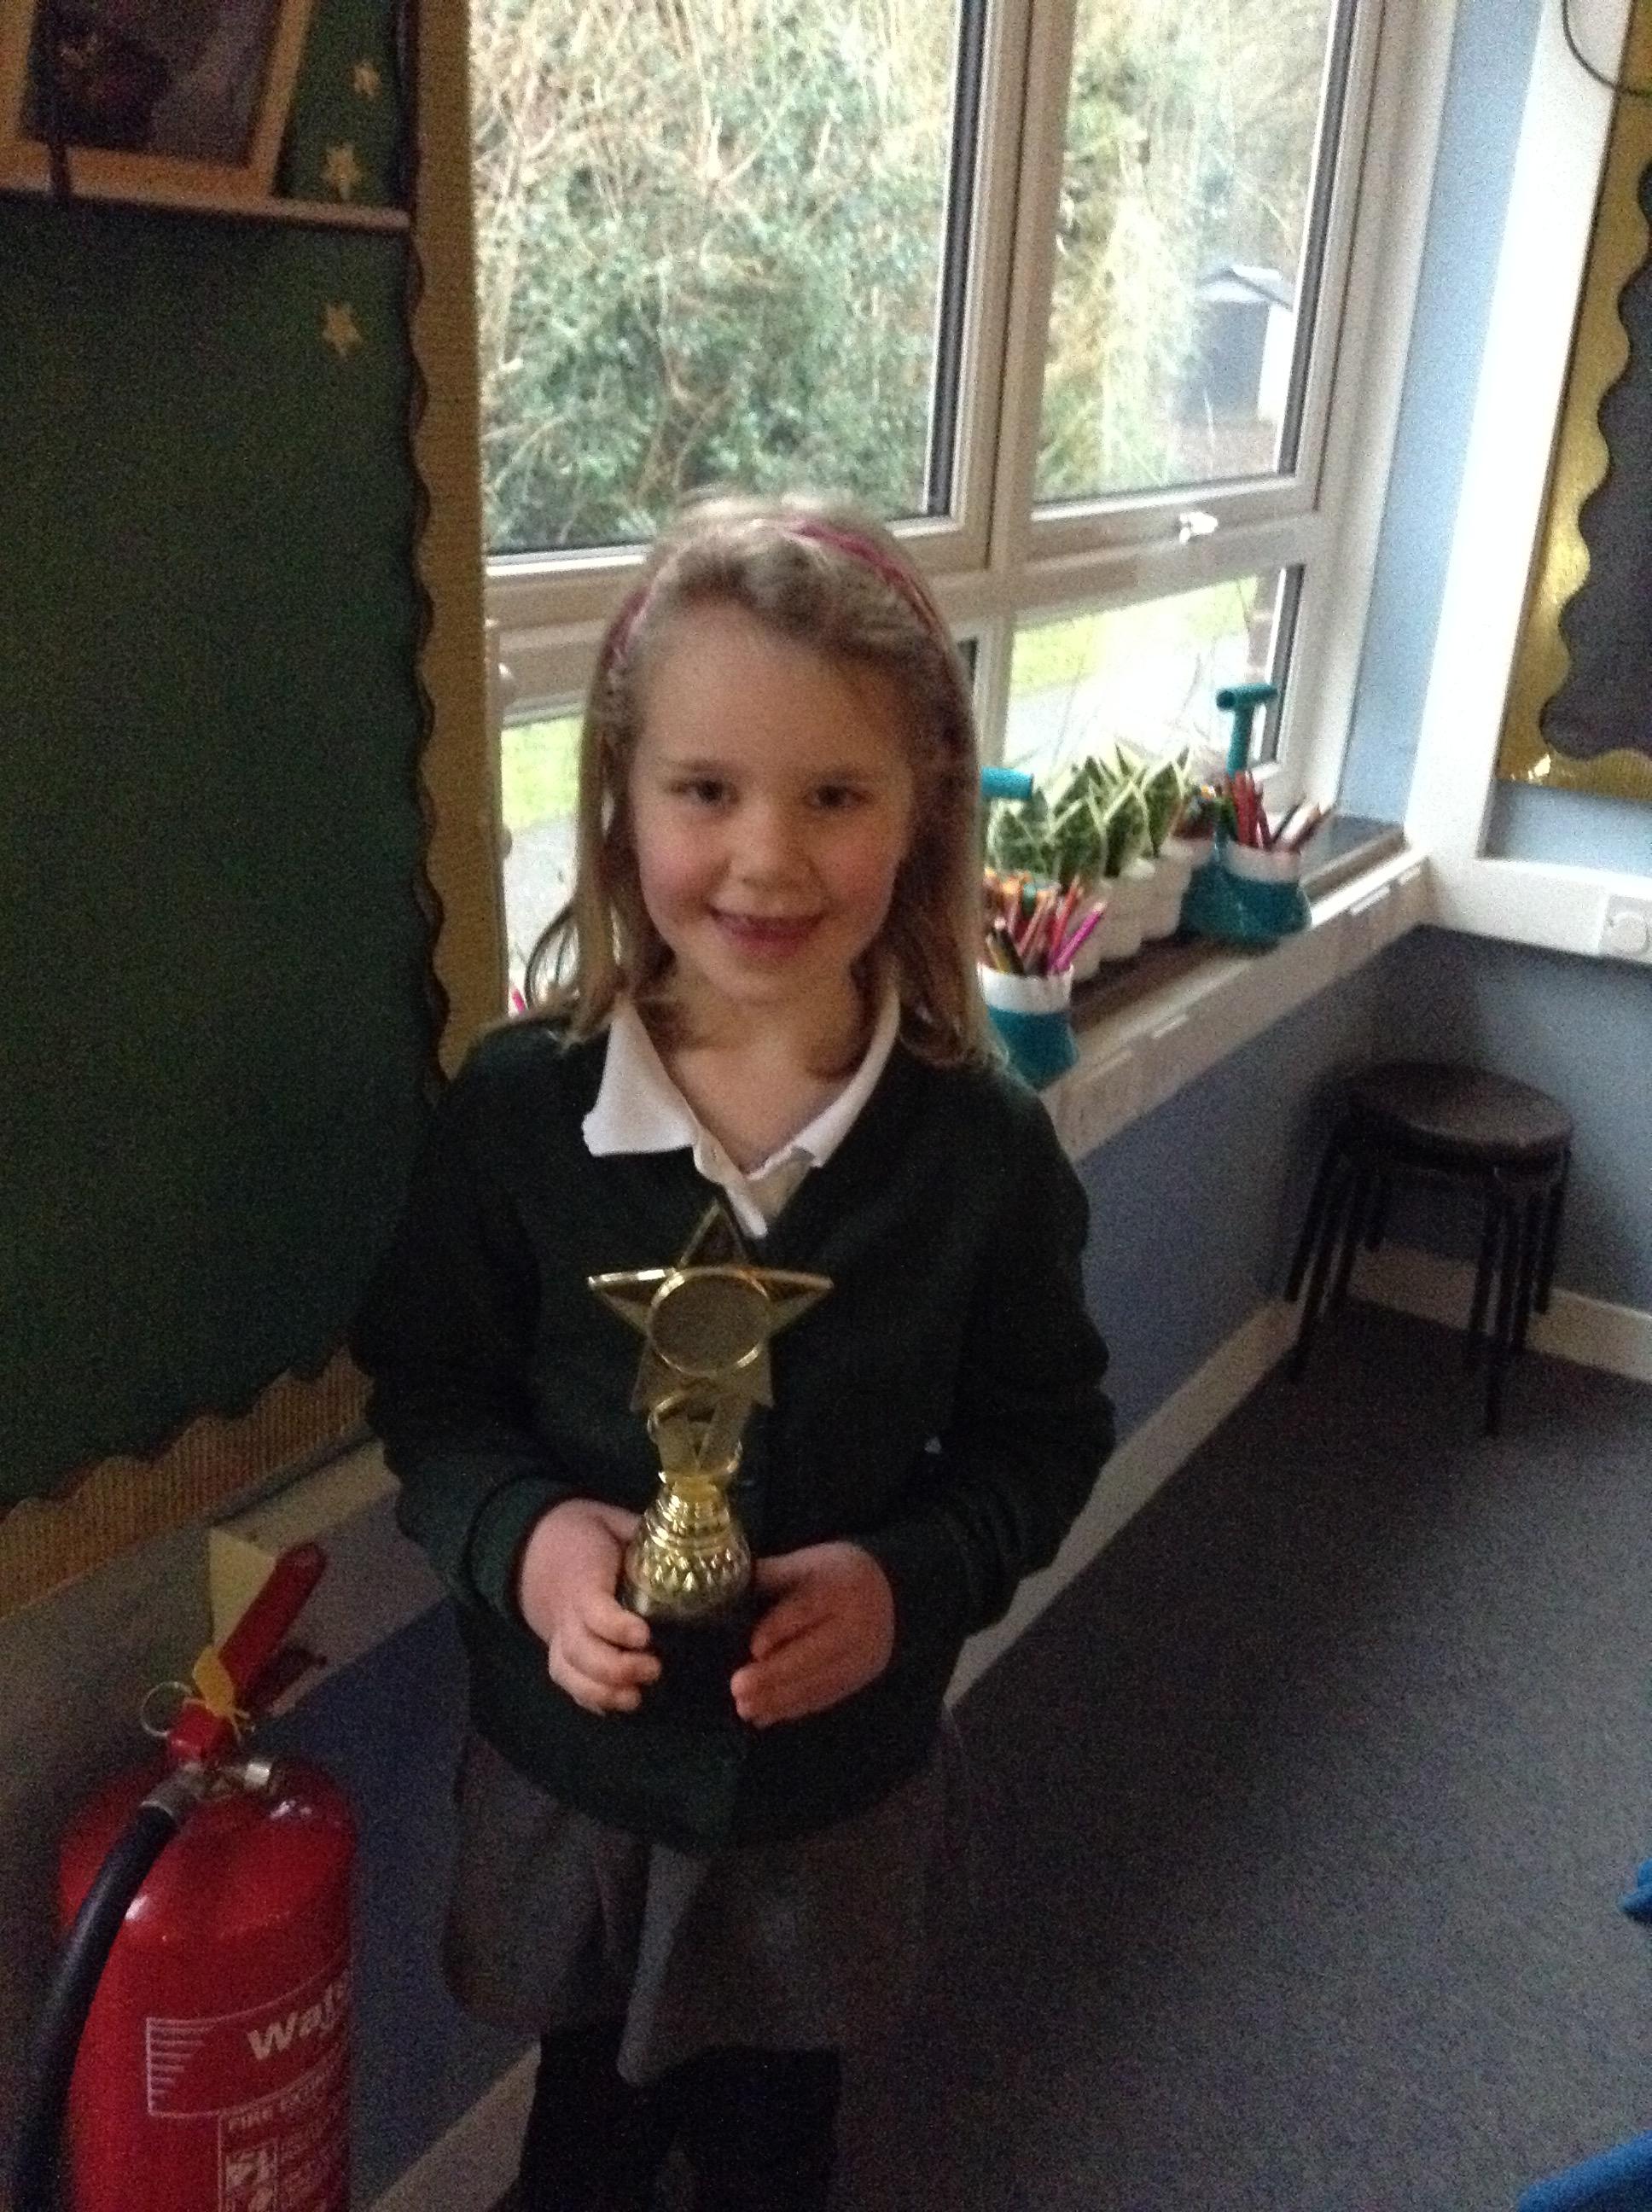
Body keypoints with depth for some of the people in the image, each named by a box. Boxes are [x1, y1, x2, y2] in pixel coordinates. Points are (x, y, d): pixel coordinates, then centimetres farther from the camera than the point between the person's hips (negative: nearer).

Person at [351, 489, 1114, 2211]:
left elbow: (1042, 1437, -7)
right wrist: (524, 1536, -25)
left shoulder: (984, 1147, -17)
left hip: (839, 1772, 0)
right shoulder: (517, 1104, -18)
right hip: (572, 1759, 0)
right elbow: (428, 1391, -7)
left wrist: (914, 1581, -24)